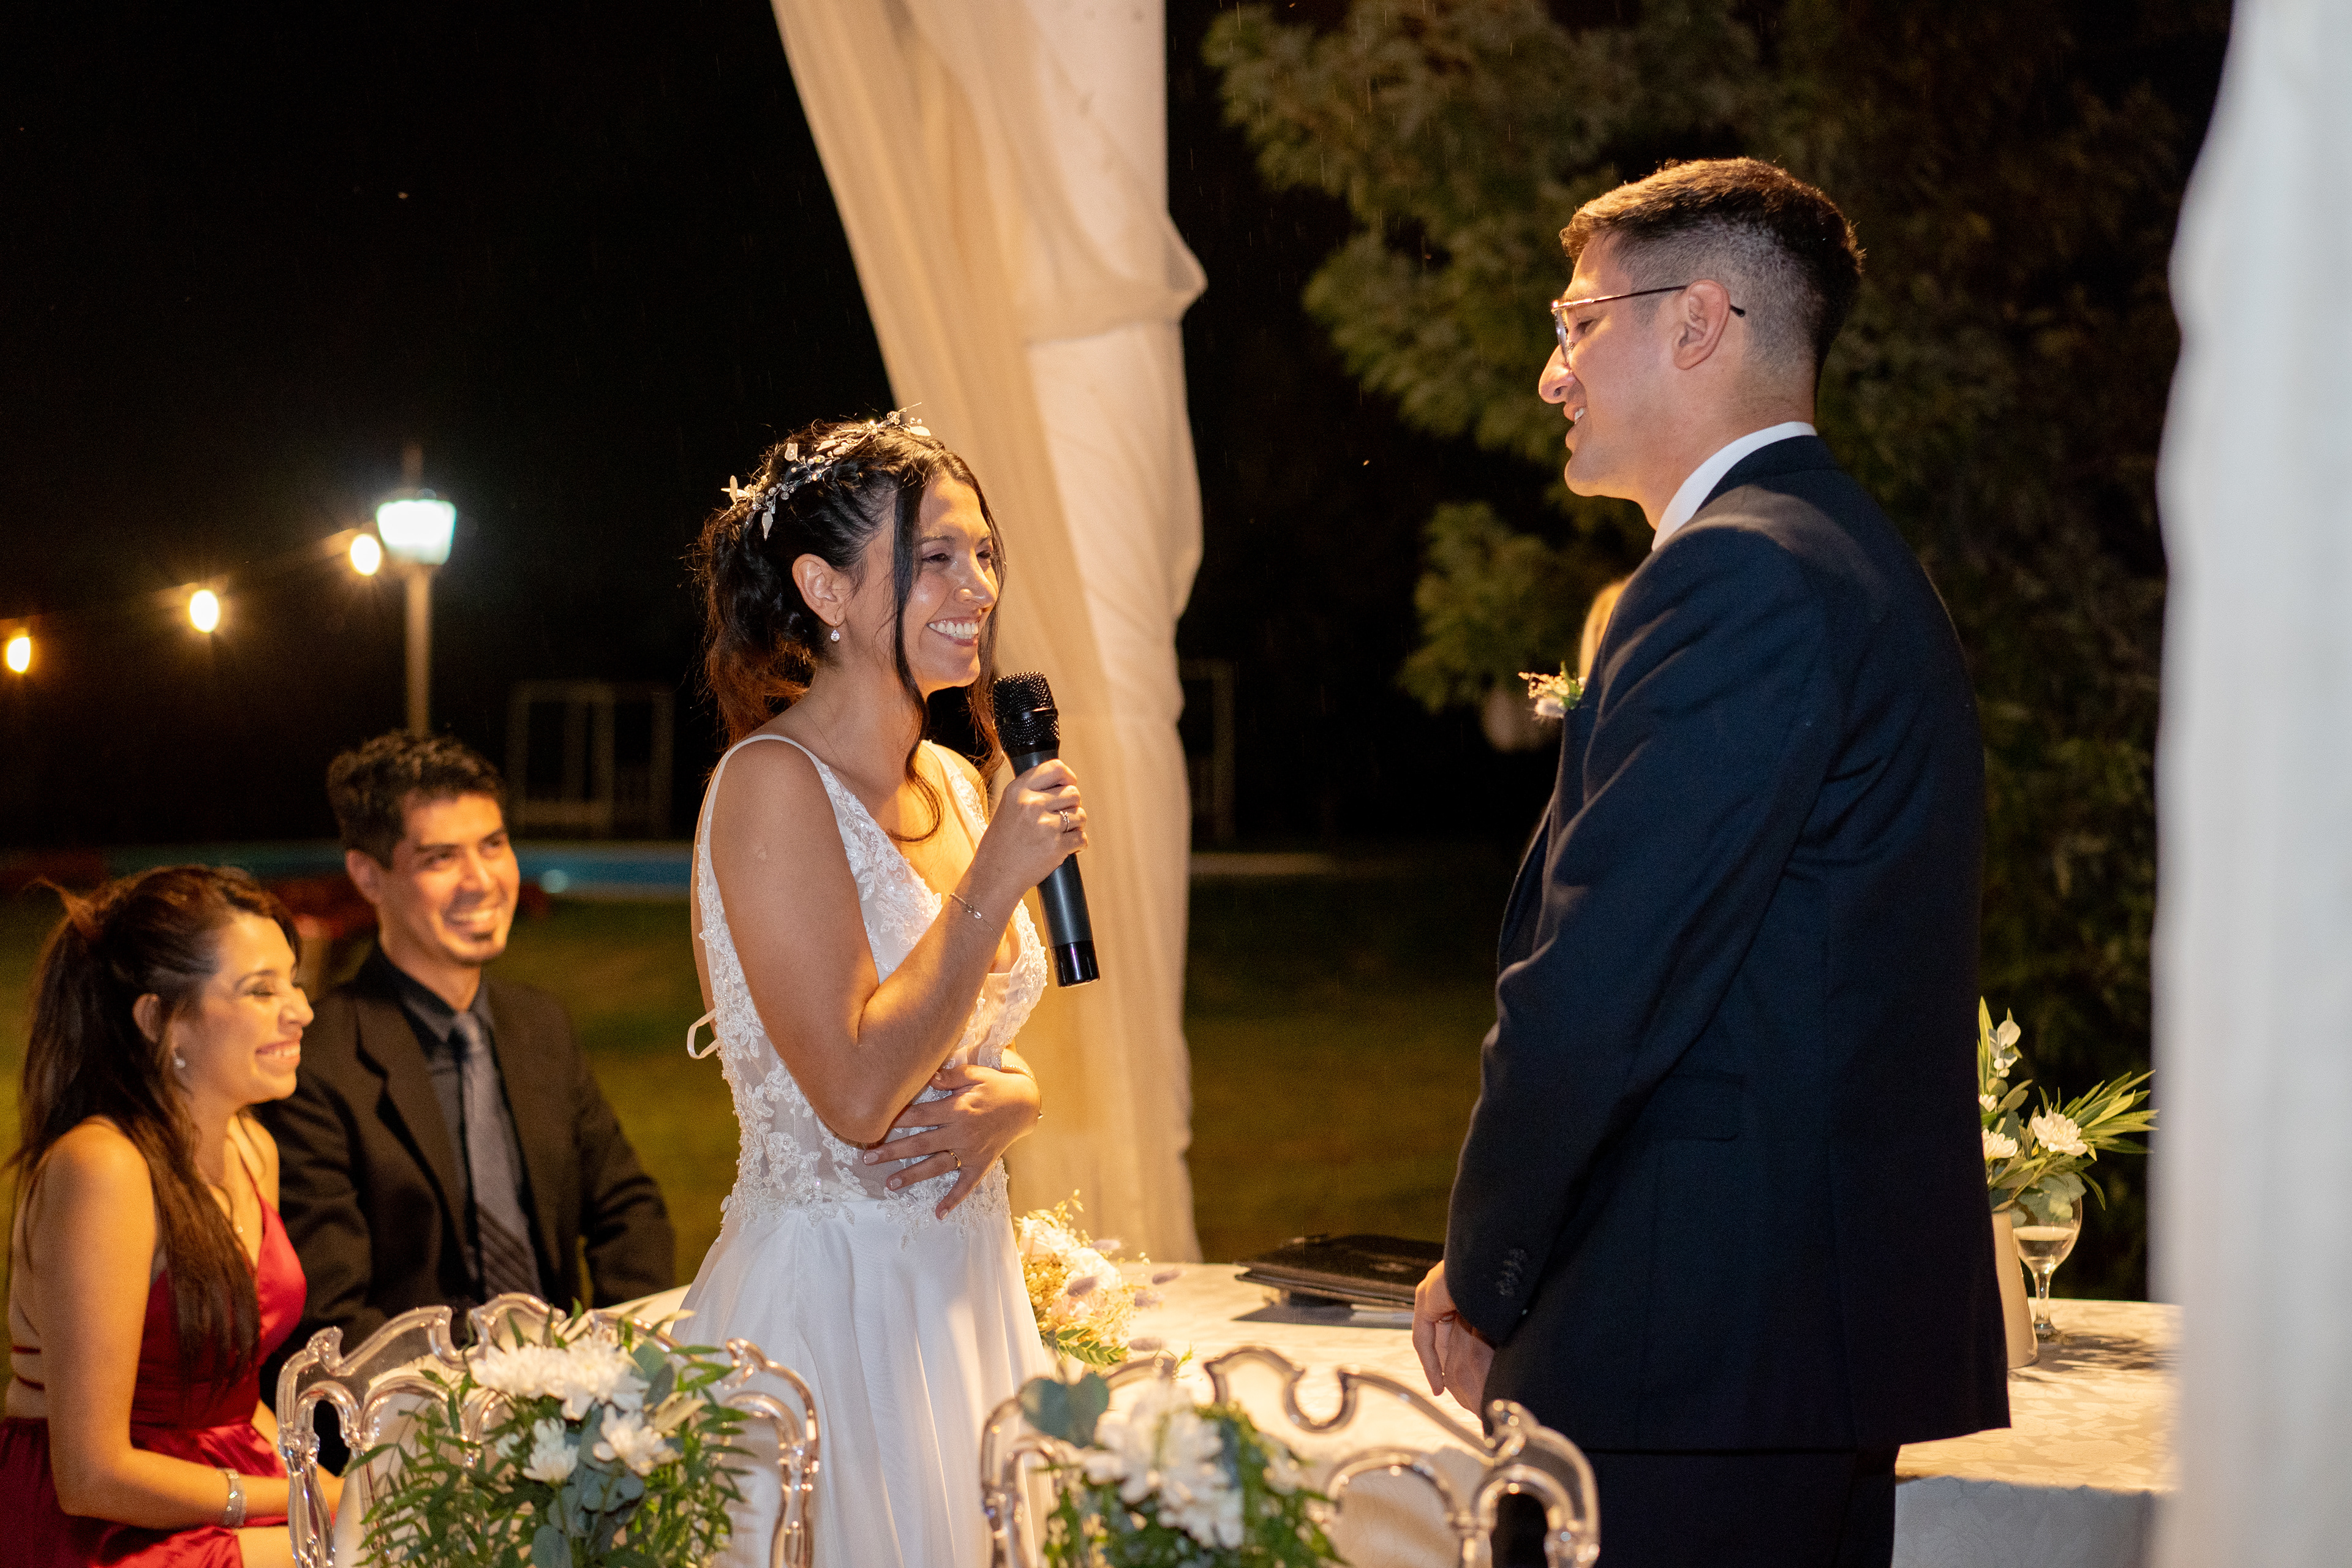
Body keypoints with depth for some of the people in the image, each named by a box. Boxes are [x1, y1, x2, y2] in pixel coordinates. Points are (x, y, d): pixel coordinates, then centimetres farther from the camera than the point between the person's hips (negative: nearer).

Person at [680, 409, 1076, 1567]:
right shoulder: (773, 783, -15)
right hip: (831, 1290, -8)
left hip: (963, 1283, 8)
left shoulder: (948, 780, 9)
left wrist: (1009, 1099, -4)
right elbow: (856, 1094, -22)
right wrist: (995, 885, -20)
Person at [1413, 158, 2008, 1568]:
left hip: (1693, 1341, -10)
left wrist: (1483, 1279, -6)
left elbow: (1590, 989, -19)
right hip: (1841, 1307, 10)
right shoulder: (1850, 556, 17)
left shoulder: (1740, 577, -15)